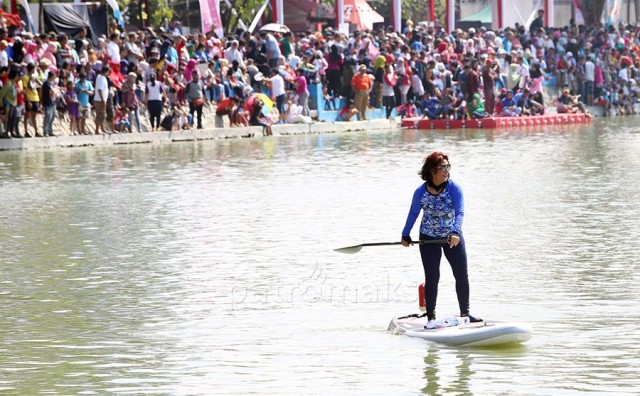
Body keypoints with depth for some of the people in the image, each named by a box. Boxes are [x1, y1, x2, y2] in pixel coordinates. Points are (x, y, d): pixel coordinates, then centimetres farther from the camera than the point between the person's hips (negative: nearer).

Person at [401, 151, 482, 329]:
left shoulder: (454, 188, -15)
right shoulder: (421, 192, -11)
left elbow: (460, 213, -25)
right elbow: (413, 213, 5)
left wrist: (455, 233, -41)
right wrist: (406, 235, 13)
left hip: (453, 236, 1)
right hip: (429, 239, -1)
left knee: (462, 276, 4)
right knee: (432, 278, -2)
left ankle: (465, 312, 20)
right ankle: (431, 317, 6)